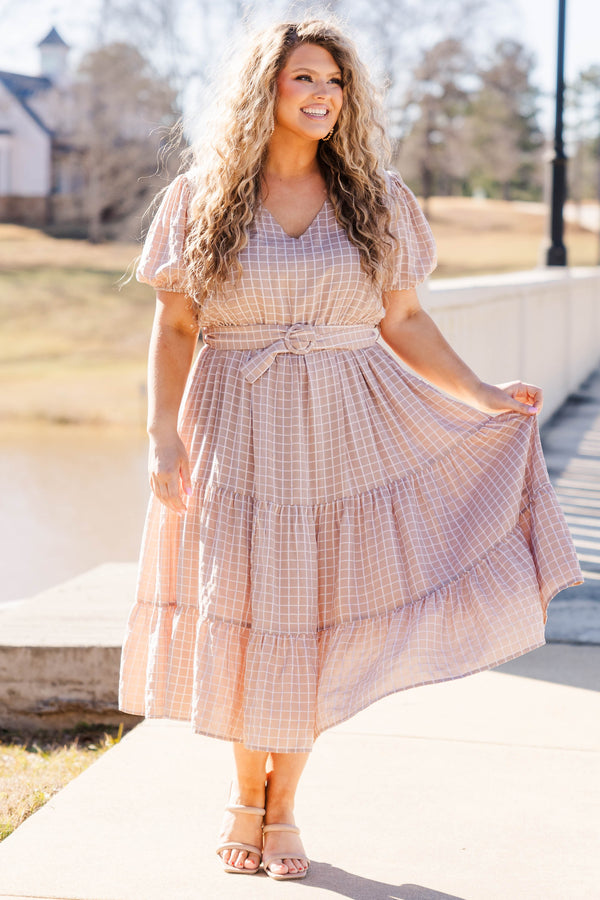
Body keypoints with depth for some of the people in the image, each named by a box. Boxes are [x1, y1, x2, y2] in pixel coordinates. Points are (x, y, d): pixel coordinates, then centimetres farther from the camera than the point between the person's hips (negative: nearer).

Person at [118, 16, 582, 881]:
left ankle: (282, 809, 22)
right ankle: (246, 795, 27)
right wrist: (163, 439, -6)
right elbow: (173, 327, 2)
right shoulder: (202, 197, 1)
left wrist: (483, 396, -1)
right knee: (242, 618, 2)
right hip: (237, 433, -1)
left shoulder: (376, 198, 4)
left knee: (317, 618, 3)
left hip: (346, 431, 1)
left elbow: (402, 319, 7)